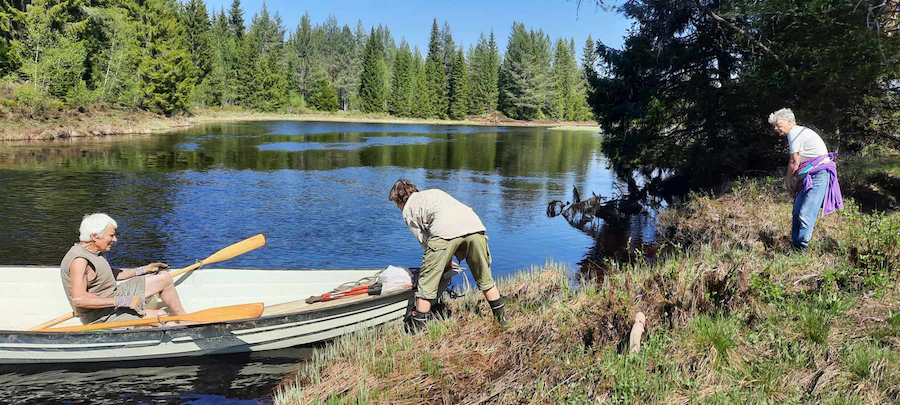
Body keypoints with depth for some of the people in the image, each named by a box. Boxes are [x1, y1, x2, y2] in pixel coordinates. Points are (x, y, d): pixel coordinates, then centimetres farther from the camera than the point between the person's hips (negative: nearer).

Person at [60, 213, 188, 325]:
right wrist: (122, 301, -33)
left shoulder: (94, 251, 5)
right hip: (101, 316, -10)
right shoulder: (79, 260, -26)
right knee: (161, 317, -21)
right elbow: (78, 299, -36)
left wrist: (143, 270, 19)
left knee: (164, 278, 8)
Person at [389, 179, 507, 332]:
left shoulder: (408, 211, 22)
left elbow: (424, 241, 16)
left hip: (445, 231, -6)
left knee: (427, 285, 6)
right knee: (485, 279, 20)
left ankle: (417, 328, 11)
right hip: (474, 225, 6)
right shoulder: (434, 192, 40)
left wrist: (447, 261, 26)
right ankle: (502, 320, 28)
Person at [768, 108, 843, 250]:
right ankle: (795, 242, 20)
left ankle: (801, 247, -14)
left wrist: (788, 179, 3)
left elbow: (794, 161, -11)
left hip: (819, 173, -11)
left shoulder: (794, 133, -9)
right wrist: (797, 182, 16)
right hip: (811, 175, 11)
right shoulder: (800, 132, 21)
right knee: (797, 210, 14)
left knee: (806, 213, -14)